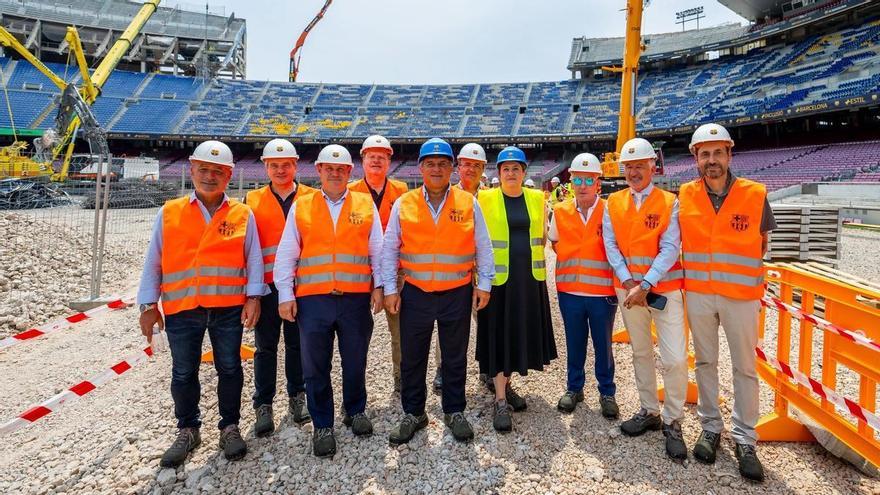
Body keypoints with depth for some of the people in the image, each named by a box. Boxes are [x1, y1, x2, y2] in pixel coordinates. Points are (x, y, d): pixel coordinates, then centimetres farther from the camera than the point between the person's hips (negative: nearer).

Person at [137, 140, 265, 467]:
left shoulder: (242, 214, 3)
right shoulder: (168, 213, 5)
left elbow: (254, 259, 2)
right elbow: (153, 263, 7)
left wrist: (253, 297, -8)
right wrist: (148, 304, 3)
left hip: (229, 307, -1)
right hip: (181, 309, 1)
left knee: (230, 369, 9)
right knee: (183, 374, 11)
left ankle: (230, 427, 27)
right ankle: (187, 430, 31)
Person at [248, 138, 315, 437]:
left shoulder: (312, 198, 3)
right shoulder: (252, 200, 5)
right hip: (267, 285, 0)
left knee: (297, 343, 12)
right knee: (266, 346, 8)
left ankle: (297, 397, 28)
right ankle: (263, 406, 20)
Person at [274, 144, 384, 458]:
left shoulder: (366, 205, 6)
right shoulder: (300, 207, 6)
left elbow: (378, 250, 8)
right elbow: (286, 255, 5)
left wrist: (378, 285, 2)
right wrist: (285, 296, 0)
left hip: (356, 298, 0)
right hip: (313, 299, 0)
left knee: (355, 362, 13)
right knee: (316, 367, 8)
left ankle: (355, 411, 37)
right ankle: (322, 426, 25)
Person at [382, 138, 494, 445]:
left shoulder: (468, 204, 1)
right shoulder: (403, 205, 0)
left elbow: (483, 249, 5)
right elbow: (389, 251, 3)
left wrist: (484, 285, 3)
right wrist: (390, 290, -1)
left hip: (457, 294, 0)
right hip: (415, 294, 1)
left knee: (455, 359, 13)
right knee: (412, 359, 11)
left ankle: (454, 412, 32)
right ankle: (413, 413, 30)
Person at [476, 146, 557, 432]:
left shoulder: (537, 198, 7)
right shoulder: (485, 199, -2)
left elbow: (543, 235, 17)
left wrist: (530, 254, 9)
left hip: (530, 276, 4)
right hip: (498, 276, -4)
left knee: (522, 331, 12)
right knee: (499, 335, -1)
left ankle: (505, 385, 31)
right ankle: (500, 401, 6)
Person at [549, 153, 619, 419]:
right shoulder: (560, 211, 3)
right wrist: (570, 262, 5)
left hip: (603, 291, -2)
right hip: (570, 291, 2)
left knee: (603, 344, 10)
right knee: (574, 343, 14)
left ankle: (607, 392, 28)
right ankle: (574, 388, 31)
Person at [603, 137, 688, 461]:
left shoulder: (669, 202, -4)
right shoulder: (613, 203, 6)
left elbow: (670, 248, -12)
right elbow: (610, 245, 0)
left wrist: (646, 285, -19)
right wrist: (628, 281, -13)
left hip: (664, 288, -3)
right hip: (628, 287, 3)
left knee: (675, 359, -8)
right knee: (641, 353, 14)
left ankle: (672, 422, 10)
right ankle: (649, 412, 29)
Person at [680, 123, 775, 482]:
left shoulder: (754, 195, -7)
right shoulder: (685, 195, -3)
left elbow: (761, 242, 7)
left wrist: (744, 273, 4)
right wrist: (699, 268, 7)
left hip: (741, 295, -1)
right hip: (698, 293, 2)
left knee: (745, 368, 7)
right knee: (705, 361, 13)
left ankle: (745, 438, 22)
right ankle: (710, 426, 29)